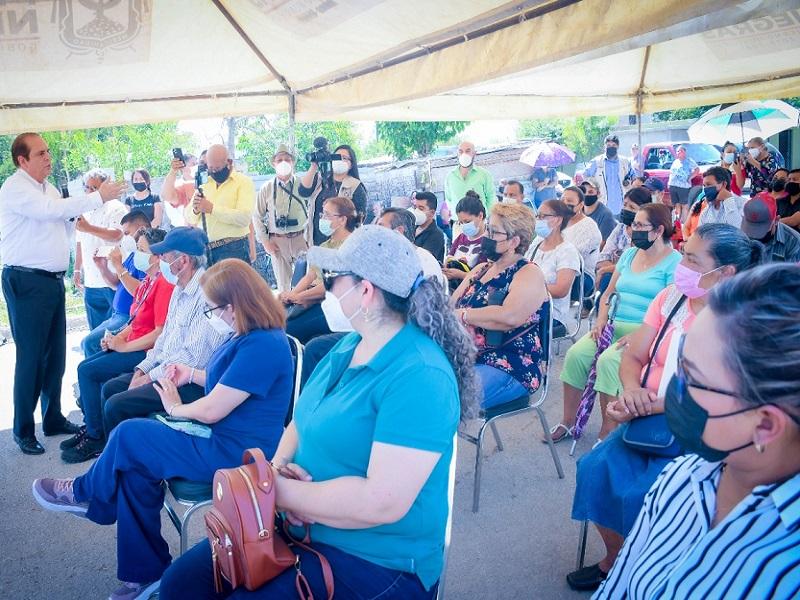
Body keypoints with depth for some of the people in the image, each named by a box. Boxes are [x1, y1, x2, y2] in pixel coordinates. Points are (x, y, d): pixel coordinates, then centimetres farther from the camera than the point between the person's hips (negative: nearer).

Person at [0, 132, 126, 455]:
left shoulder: (49, 189, 17)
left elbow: (64, 229, 18)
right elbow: (51, 210, -23)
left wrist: (76, 210, 0)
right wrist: (98, 198, -20)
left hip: (53, 280, 8)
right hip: (26, 282, -8)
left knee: (55, 355, 12)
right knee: (30, 357, -2)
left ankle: (53, 419, 24)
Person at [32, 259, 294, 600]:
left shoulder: (261, 346, -26)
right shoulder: (248, 335, 6)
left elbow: (211, 411, -22)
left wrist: (174, 408, -3)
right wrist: (192, 374, 14)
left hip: (235, 455, -10)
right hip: (223, 436, 10)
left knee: (129, 436, -9)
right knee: (135, 467, -2)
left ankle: (82, 493, 22)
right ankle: (145, 572, 8)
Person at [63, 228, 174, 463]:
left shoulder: (164, 285, -18)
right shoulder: (148, 282, 13)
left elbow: (160, 332, -23)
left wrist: (123, 346, -16)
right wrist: (117, 337, 0)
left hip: (147, 352, -10)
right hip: (132, 346, 10)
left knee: (88, 372, -12)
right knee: (84, 367, 6)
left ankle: (97, 439, -1)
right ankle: (89, 426, 15)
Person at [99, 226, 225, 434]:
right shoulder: (179, 289, 11)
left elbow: (194, 357, -24)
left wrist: (150, 377, -14)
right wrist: (142, 370, 5)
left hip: (190, 383, -10)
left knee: (117, 405, -15)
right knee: (109, 389, 10)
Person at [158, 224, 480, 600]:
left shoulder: (420, 377, -25)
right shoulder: (350, 345, 5)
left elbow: (383, 502, -30)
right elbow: (304, 420, 13)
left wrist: (276, 489, -21)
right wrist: (276, 468, -10)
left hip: (375, 563, -8)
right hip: (300, 529, 8)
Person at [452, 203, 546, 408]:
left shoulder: (529, 274, -5)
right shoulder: (480, 269, 19)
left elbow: (510, 317, -23)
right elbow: (449, 306, 15)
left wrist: (463, 314, -13)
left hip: (509, 367, -7)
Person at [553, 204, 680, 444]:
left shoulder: (674, 262, -5)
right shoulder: (629, 255, 16)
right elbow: (608, 293, 19)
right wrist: (601, 321, 1)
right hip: (614, 325, 6)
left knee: (608, 360, -31)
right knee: (575, 354, -17)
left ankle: (608, 432, -18)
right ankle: (567, 422, -6)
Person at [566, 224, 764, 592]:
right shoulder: (671, 297, 2)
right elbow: (632, 357, 4)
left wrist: (647, 407, -26)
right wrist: (632, 390, -17)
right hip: (649, 420, 5)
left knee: (639, 493, -23)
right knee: (596, 468, -13)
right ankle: (615, 560, 11)